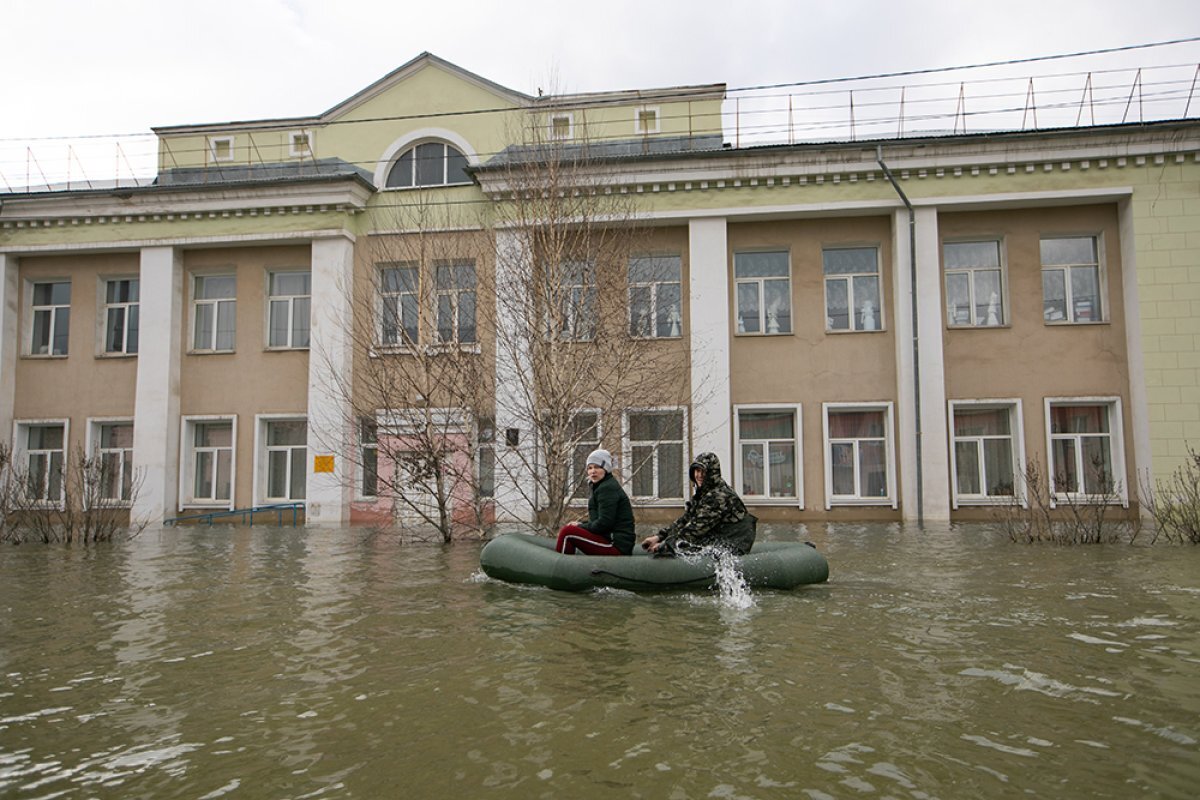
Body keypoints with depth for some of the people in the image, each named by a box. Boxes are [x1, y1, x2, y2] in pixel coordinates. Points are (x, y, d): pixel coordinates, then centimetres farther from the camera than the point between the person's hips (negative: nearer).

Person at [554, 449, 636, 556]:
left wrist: (581, 526, -5)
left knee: (567, 532, -16)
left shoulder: (607, 488, -12)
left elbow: (604, 523, -18)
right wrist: (581, 525, 5)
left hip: (617, 546, -11)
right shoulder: (602, 486, 19)